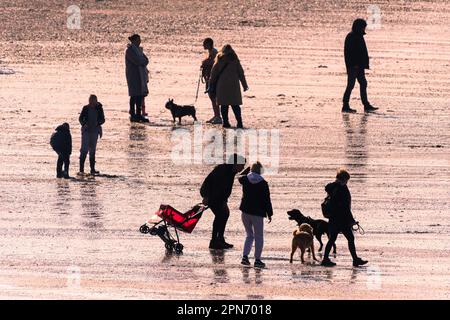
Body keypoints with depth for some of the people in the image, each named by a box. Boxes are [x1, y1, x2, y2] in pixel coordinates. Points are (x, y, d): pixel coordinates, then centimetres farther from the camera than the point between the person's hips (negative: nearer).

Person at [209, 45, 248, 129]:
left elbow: (214, 72, 2)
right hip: (233, 84, 1)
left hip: (222, 85, -1)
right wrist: (244, 85, 12)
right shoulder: (235, 59, 6)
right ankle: (239, 122, -5)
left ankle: (225, 122, -2)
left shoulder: (219, 59, 3)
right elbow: (241, 72, 7)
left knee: (224, 104, 3)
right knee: (235, 104, 3)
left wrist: (211, 85, 6)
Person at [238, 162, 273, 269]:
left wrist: (252, 168, 31)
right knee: (259, 237, 6)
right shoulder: (263, 183, -9)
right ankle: (257, 259, 3)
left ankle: (245, 256, 2)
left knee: (249, 235, 17)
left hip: (245, 212, 4)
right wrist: (269, 214, 2)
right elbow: (267, 200, -7)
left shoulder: (245, 180, 1)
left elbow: (240, 178, 28)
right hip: (257, 213, -4)